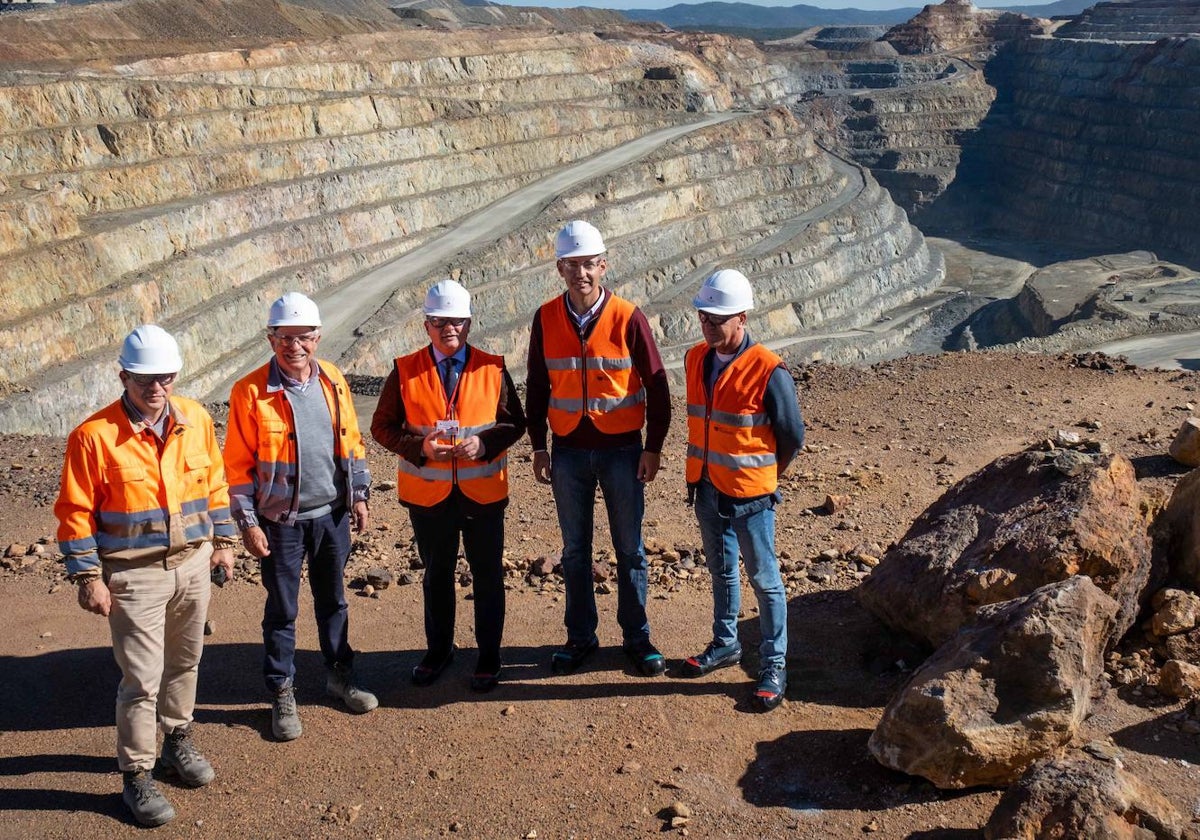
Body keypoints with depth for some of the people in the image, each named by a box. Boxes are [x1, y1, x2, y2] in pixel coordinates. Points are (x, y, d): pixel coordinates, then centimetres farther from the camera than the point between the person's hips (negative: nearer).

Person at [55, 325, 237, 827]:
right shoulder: (94, 436, -14)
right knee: (142, 678, -1)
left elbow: (214, 483, 12)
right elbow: (75, 512, -10)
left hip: (193, 564, 5)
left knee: (185, 662, 18)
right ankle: (136, 776, 14)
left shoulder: (195, 419, 0)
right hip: (135, 575, -5)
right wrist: (88, 577, -12)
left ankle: (177, 739, 40)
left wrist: (222, 541, 12)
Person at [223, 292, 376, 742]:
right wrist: (247, 523, -11)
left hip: (332, 514, 4)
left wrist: (359, 494, 9)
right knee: (282, 609, 7)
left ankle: (339, 674, 34)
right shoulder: (250, 392, -12)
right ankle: (282, 694, 20)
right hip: (281, 521, -4)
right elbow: (238, 464, -9)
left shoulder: (333, 381, 0)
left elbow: (351, 440, 11)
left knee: (333, 599, 17)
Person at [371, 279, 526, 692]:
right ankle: (438, 650, 34)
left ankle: (489, 657, 23)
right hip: (427, 493, 1)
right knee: (436, 574, 16)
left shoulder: (492, 368, -2)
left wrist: (484, 444, -18)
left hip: (483, 492, 0)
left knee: (487, 576, 8)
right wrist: (419, 447, -18)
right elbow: (382, 425, -1)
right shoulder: (405, 371, -2)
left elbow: (515, 422, 1)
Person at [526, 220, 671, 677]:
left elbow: (656, 386, -3)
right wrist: (538, 447, 5)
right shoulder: (546, 318, -1)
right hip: (569, 451, 2)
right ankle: (580, 636, 24)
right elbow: (537, 386, 7)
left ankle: (637, 637, 20)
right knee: (575, 550, 11)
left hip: (621, 450, -2)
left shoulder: (627, 317, -9)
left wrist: (653, 448, -5)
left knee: (630, 549, 7)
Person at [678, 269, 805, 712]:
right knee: (721, 570, 21)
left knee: (764, 579, 5)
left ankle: (774, 666, 15)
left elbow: (792, 436, -9)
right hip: (707, 490, 6)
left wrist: (763, 477, 3)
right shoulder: (696, 359, 1)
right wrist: (700, 474, 15)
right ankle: (726, 644, 38)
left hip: (749, 496, -6)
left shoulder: (768, 371, -19)